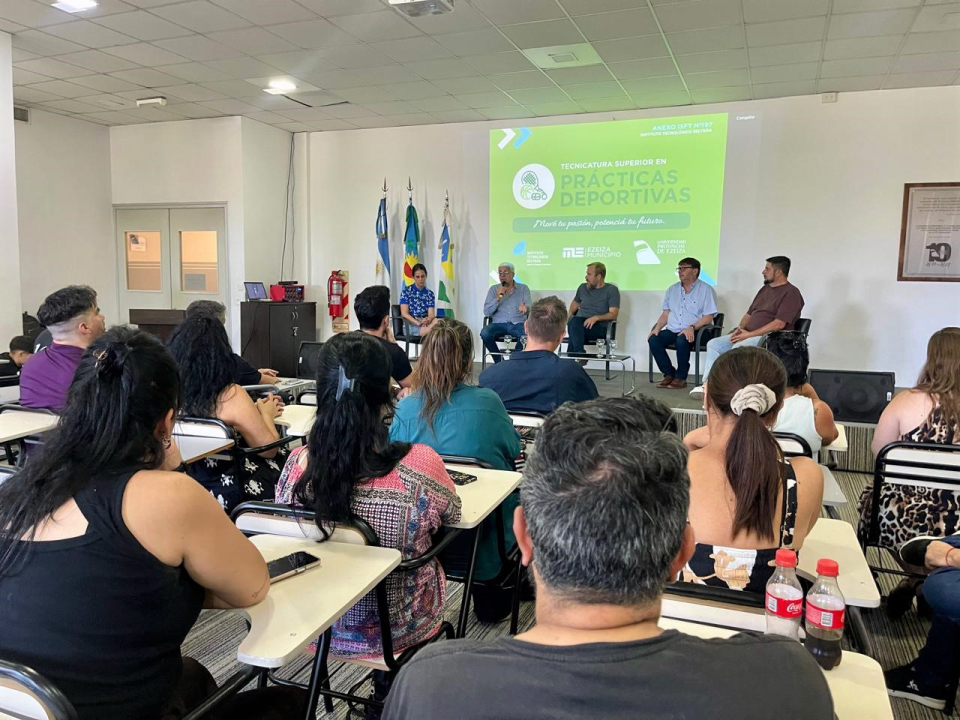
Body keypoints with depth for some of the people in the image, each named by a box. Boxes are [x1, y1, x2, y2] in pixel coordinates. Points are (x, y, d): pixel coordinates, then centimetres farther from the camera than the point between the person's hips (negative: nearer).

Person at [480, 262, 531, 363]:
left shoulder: (523, 288, 11)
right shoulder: (493, 289, 12)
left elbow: (530, 307, -2)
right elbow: (486, 312, 3)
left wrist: (525, 307, -28)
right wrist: (498, 297, -11)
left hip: (518, 324, -1)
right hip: (499, 324, 1)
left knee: (527, 336, -35)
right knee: (485, 333, -31)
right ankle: (499, 362, -9)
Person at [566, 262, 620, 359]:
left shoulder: (612, 290, 6)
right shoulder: (583, 287, 22)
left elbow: (613, 314, -4)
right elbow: (574, 304, 36)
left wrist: (596, 317, -20)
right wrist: (570, 314, 12)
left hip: (599, 327, -4)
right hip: (579, 323, 4)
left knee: (575, 329, -37)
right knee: (574, 321, -36)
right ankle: (579, 354, -43)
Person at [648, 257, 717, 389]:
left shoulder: (706, 290, -1)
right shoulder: (672, 289, 16)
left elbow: (708, 317, -8)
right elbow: (665, 314, 15)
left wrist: (692, 327, -25)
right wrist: (657, 328, -4)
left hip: (694, 332, -5)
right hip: (672, 330, 5)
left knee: (682, 341, -37)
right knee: (653, 339, -22)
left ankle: (681, 377, -15)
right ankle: (669, 373, -6)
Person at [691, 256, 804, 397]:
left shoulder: (791, 293, -9)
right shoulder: (765, 289, 19)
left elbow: (779, 324, -19)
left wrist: (749, 334, -20)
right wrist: (740, 329, -1)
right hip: (748, 335, 9)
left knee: (738, 348, -35)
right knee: (714, 344, -7)